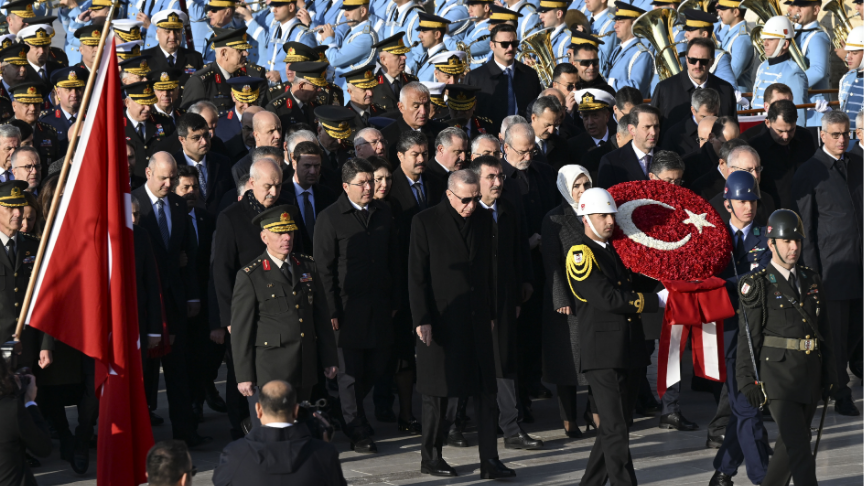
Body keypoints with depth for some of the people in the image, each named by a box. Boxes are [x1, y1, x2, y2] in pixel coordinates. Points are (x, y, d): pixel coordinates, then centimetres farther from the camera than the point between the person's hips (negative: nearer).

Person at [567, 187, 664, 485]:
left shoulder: (617, 250, 16)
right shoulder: (580, 255, -10)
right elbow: (608, 299, -18)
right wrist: (657, 300, -16)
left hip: (627, 353, 8)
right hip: (603, 353, -8)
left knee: (615, 427, 14)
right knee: (616, 430, -8)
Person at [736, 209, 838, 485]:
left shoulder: (811, 281, 12)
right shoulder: (757, 286, -6)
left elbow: (824, 329, 16)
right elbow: (748, 337, -7)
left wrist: (829, 374, 13)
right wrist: (748, 382, -11)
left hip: (810, 376, 6)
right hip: (778, 377, -6)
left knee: (790, 442, 16)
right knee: (799, 447, -12)